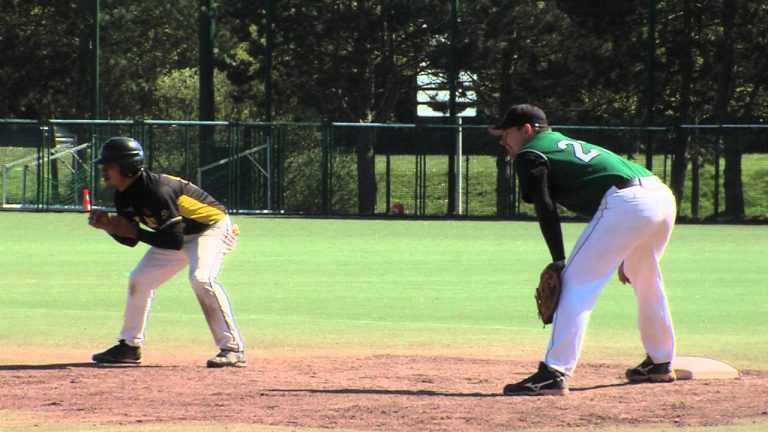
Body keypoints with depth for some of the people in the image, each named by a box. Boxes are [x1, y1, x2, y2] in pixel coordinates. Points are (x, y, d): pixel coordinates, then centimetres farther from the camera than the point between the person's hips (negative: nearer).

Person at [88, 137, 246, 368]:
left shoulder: (157, 191, -33)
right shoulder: (123, 195, -5)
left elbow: (174, 241, -33)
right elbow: (131, 240, 2)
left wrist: (132, 231, -29)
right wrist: (109, 226, -17)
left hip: (213, 228, -10)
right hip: (180, 234, 10)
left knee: (201, 278, -32)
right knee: (140, 280, 7)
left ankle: (232, 349, -29)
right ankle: (129, 346, 21)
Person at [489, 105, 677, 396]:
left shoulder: (530, 156, 9)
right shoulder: (567, 144, 34)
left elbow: (546, 211, -1)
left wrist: (559, 261, 0)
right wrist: (623, 256, 31)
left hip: (626, 203, -9)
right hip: (663, 195, 9)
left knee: (576, 283, -6)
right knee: (645, 281, 29)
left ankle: (554, 374, -14)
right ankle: (660, 363, 41)